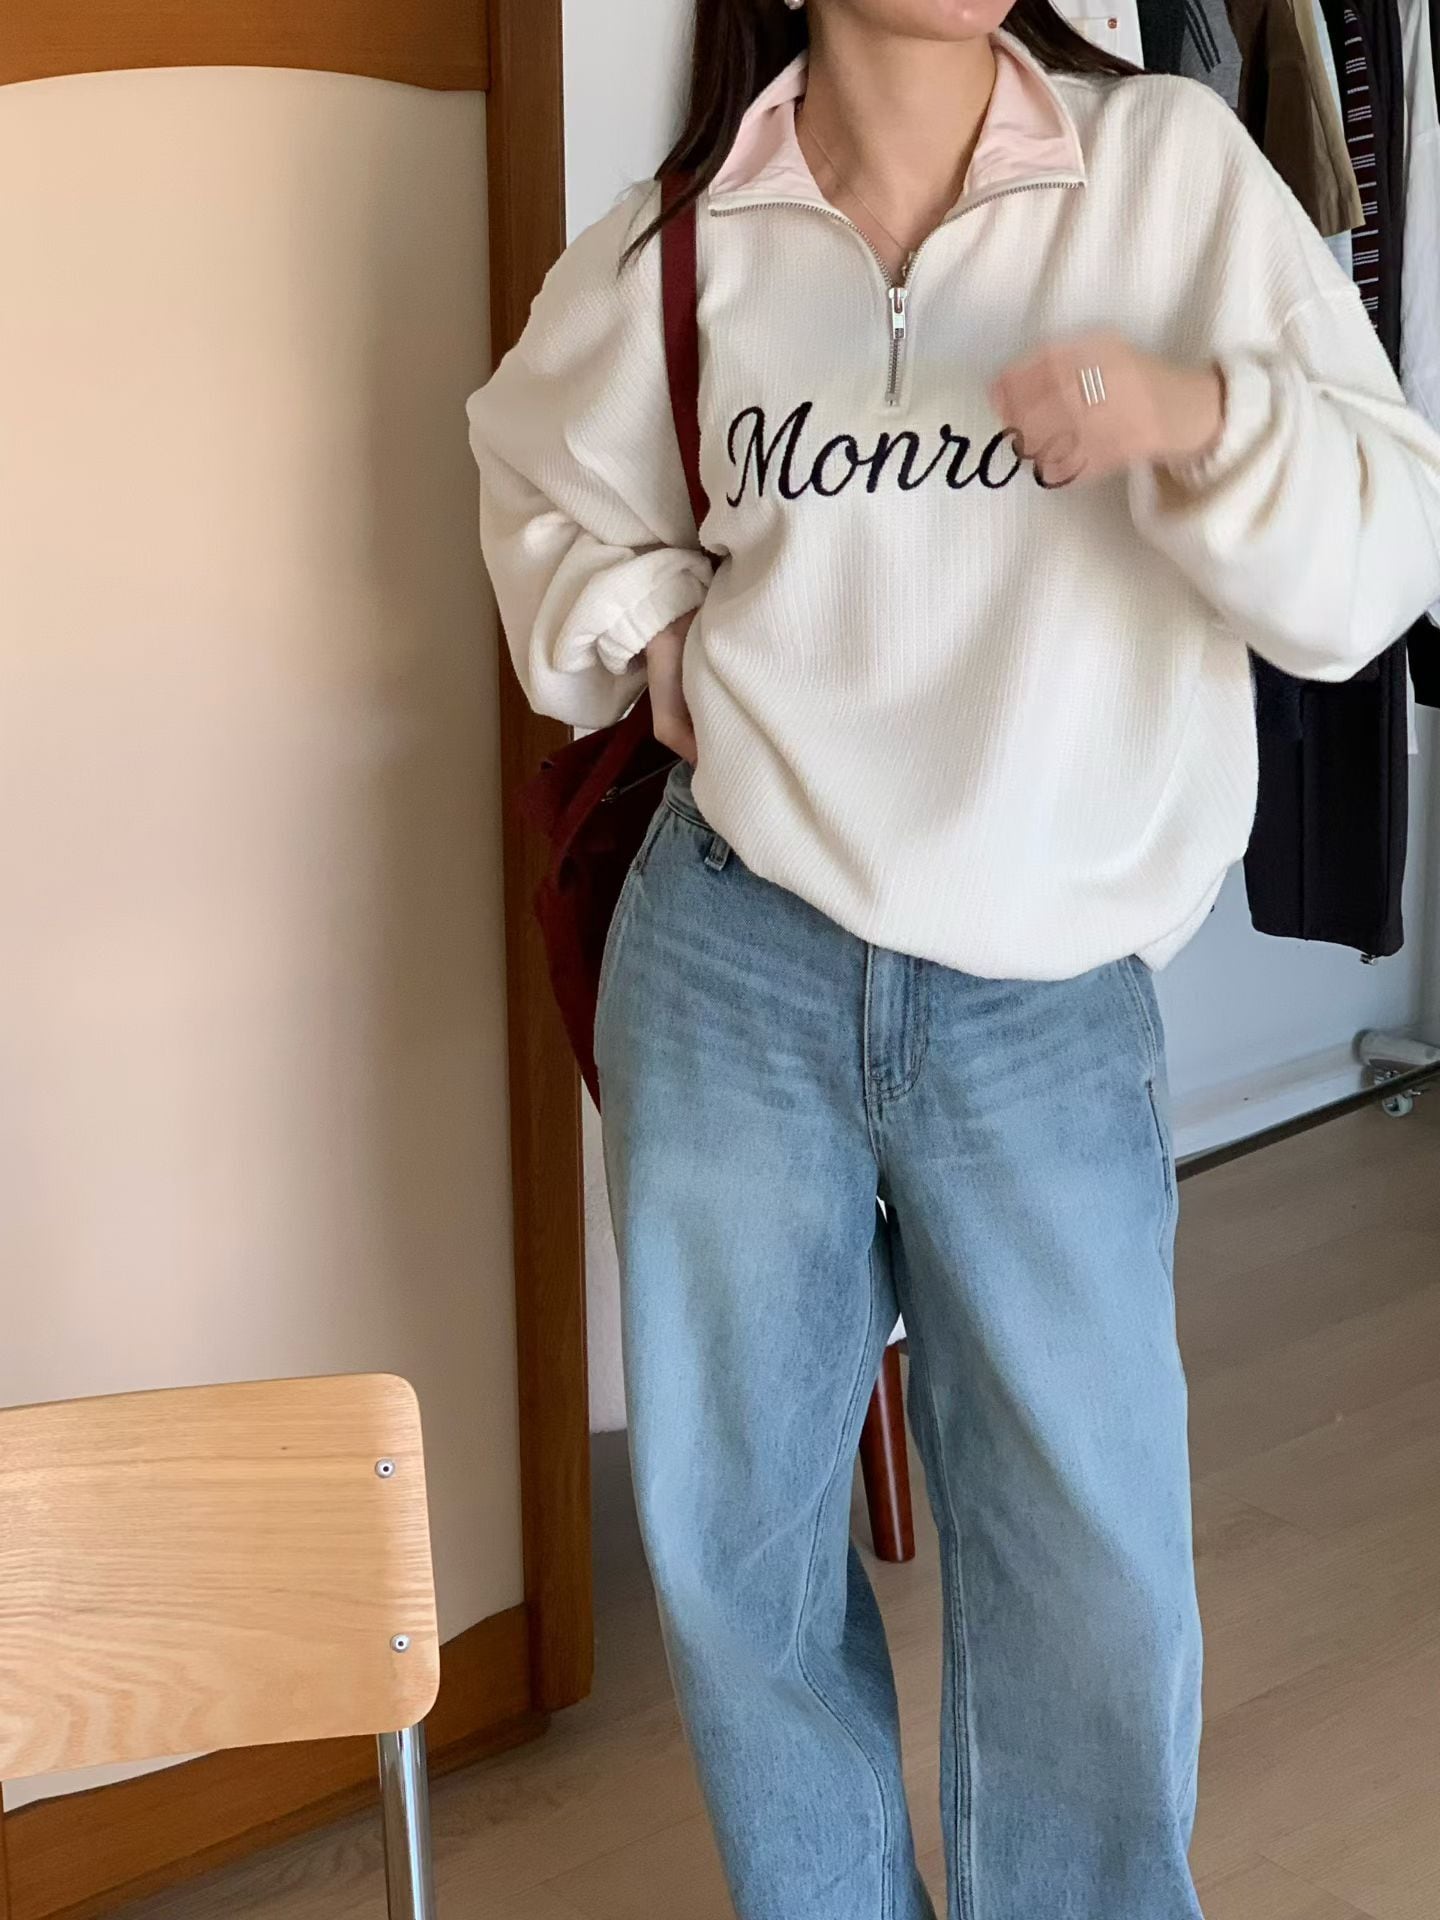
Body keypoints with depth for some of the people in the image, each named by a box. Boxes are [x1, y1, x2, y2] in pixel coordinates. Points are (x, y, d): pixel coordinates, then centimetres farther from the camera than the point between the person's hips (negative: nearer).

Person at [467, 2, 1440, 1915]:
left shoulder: (1172, 163, -6)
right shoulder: (684, 239, 0)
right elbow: (541, 476, 21)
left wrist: (1195, 417, -27)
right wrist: (653, 644, 4)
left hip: (1049, 999, -2)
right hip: (733, 969, 2)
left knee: (1095, 1591, 1)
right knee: (731, 1533, 12)